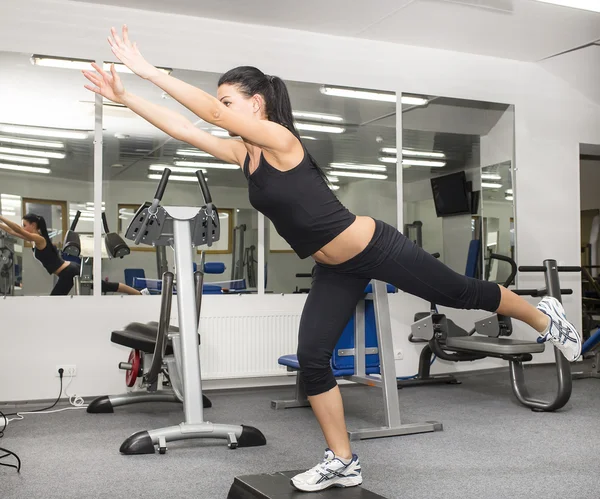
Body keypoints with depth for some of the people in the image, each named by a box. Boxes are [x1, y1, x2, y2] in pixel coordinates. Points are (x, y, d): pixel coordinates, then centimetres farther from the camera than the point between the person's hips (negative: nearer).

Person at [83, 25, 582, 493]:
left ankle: (543, 317, 37)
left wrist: (149, 70, -29)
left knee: (460, 293, 9)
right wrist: (124, 95, -7)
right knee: (311, 358, -1)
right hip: (335, 270, 8)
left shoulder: (281, 140, -21)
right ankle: (342, 463, 13)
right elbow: (183, 127, -2)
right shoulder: (241, 153, 1)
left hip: (374, 247, -7)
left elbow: (212, 111, -31)